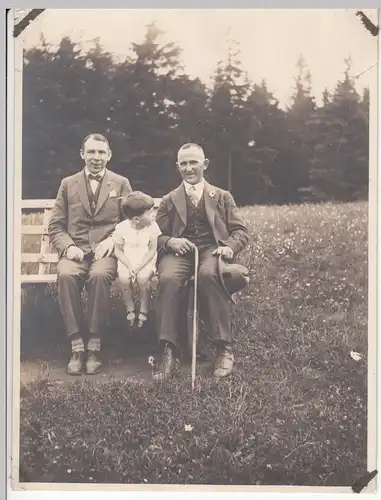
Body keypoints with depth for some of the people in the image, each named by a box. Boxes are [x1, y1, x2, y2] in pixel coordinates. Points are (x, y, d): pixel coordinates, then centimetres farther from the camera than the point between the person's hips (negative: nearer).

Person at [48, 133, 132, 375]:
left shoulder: (121, 183, 14)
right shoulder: (68, 184, 17)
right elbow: (56, 226, 13)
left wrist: (112, 240, -9)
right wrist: (68, 247, -8)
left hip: (107, 251, -1)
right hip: (76, 251, 1)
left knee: (100, 274, -36)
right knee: (66, 275, -34)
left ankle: (94, 346, -27)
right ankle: (77, 346, -28)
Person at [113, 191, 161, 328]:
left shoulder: (152, 226, -15)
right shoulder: (121, 228, -15)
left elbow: (152, 250, -10)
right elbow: (118, 250, -4)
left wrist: (138, 268, -18)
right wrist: (130, 267, -18)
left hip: (146, 260, -1)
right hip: (127, 260, 1)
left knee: (143, 278, -29)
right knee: (124, 278, -27)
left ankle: (144, 311, -6)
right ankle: (130, 309, -3)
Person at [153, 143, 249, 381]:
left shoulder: (222, 197, 21)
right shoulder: (169, 201, 23)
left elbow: (240, 231, 13)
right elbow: (157, 236, 15)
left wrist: (230, 246, -10)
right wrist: (170, 242, -9)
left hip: (212, 250, -1)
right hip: (179, 252, 1)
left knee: (208, 275, -39)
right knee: (168, 279, -35)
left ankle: (224, 348, -34)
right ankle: (168, 352, -37)